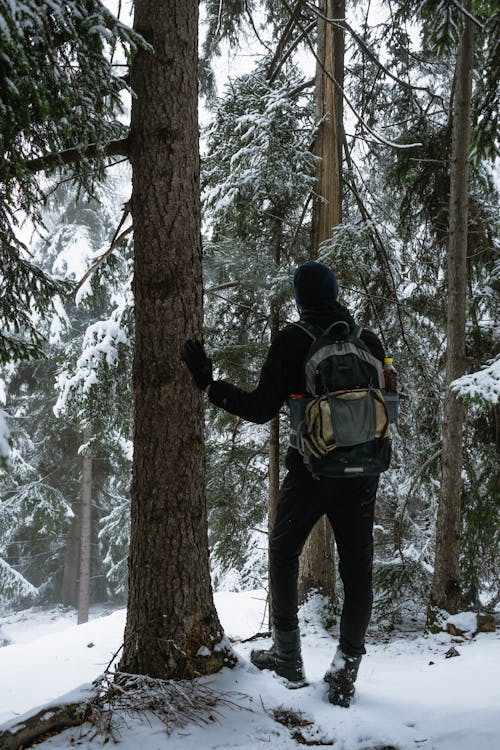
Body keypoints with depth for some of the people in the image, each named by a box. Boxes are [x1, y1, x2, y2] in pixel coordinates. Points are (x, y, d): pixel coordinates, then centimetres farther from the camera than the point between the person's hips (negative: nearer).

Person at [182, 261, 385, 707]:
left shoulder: (293, 341, -7)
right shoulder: (369, 341, 4)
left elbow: (261, 410, -11)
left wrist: (209, 385, -6)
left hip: (311, 469, -3)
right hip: (362, 473, 3)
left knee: (284, 553, 16)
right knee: (357, 566, 7)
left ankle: (288, 655, 16)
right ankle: (347, 666, 3)